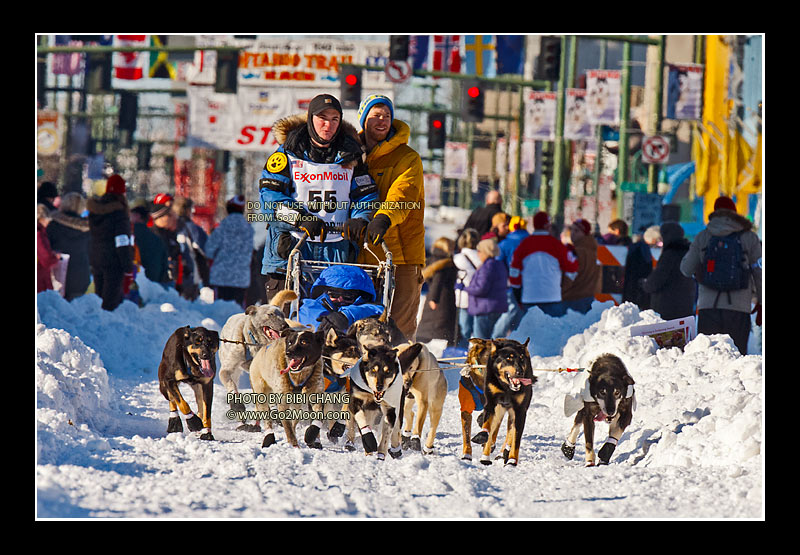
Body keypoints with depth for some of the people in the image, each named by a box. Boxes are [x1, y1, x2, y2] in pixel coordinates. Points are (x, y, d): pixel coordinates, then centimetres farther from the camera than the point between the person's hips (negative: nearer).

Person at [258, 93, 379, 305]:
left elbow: (366, 195, 14)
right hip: (291, 243, -2)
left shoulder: (350, 155, 12)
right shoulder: (289, 152, 4)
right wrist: (300, 219, -18)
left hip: (337, 248, 2)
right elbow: (269, 194, -3)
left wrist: (359, 220, -9)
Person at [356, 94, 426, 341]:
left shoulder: (407, 158, 1)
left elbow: (403, 195, -17)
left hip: (401, 256, -4)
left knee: (399, 328, -8)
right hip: (363, 258, 4)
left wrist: (384, 217, -37)